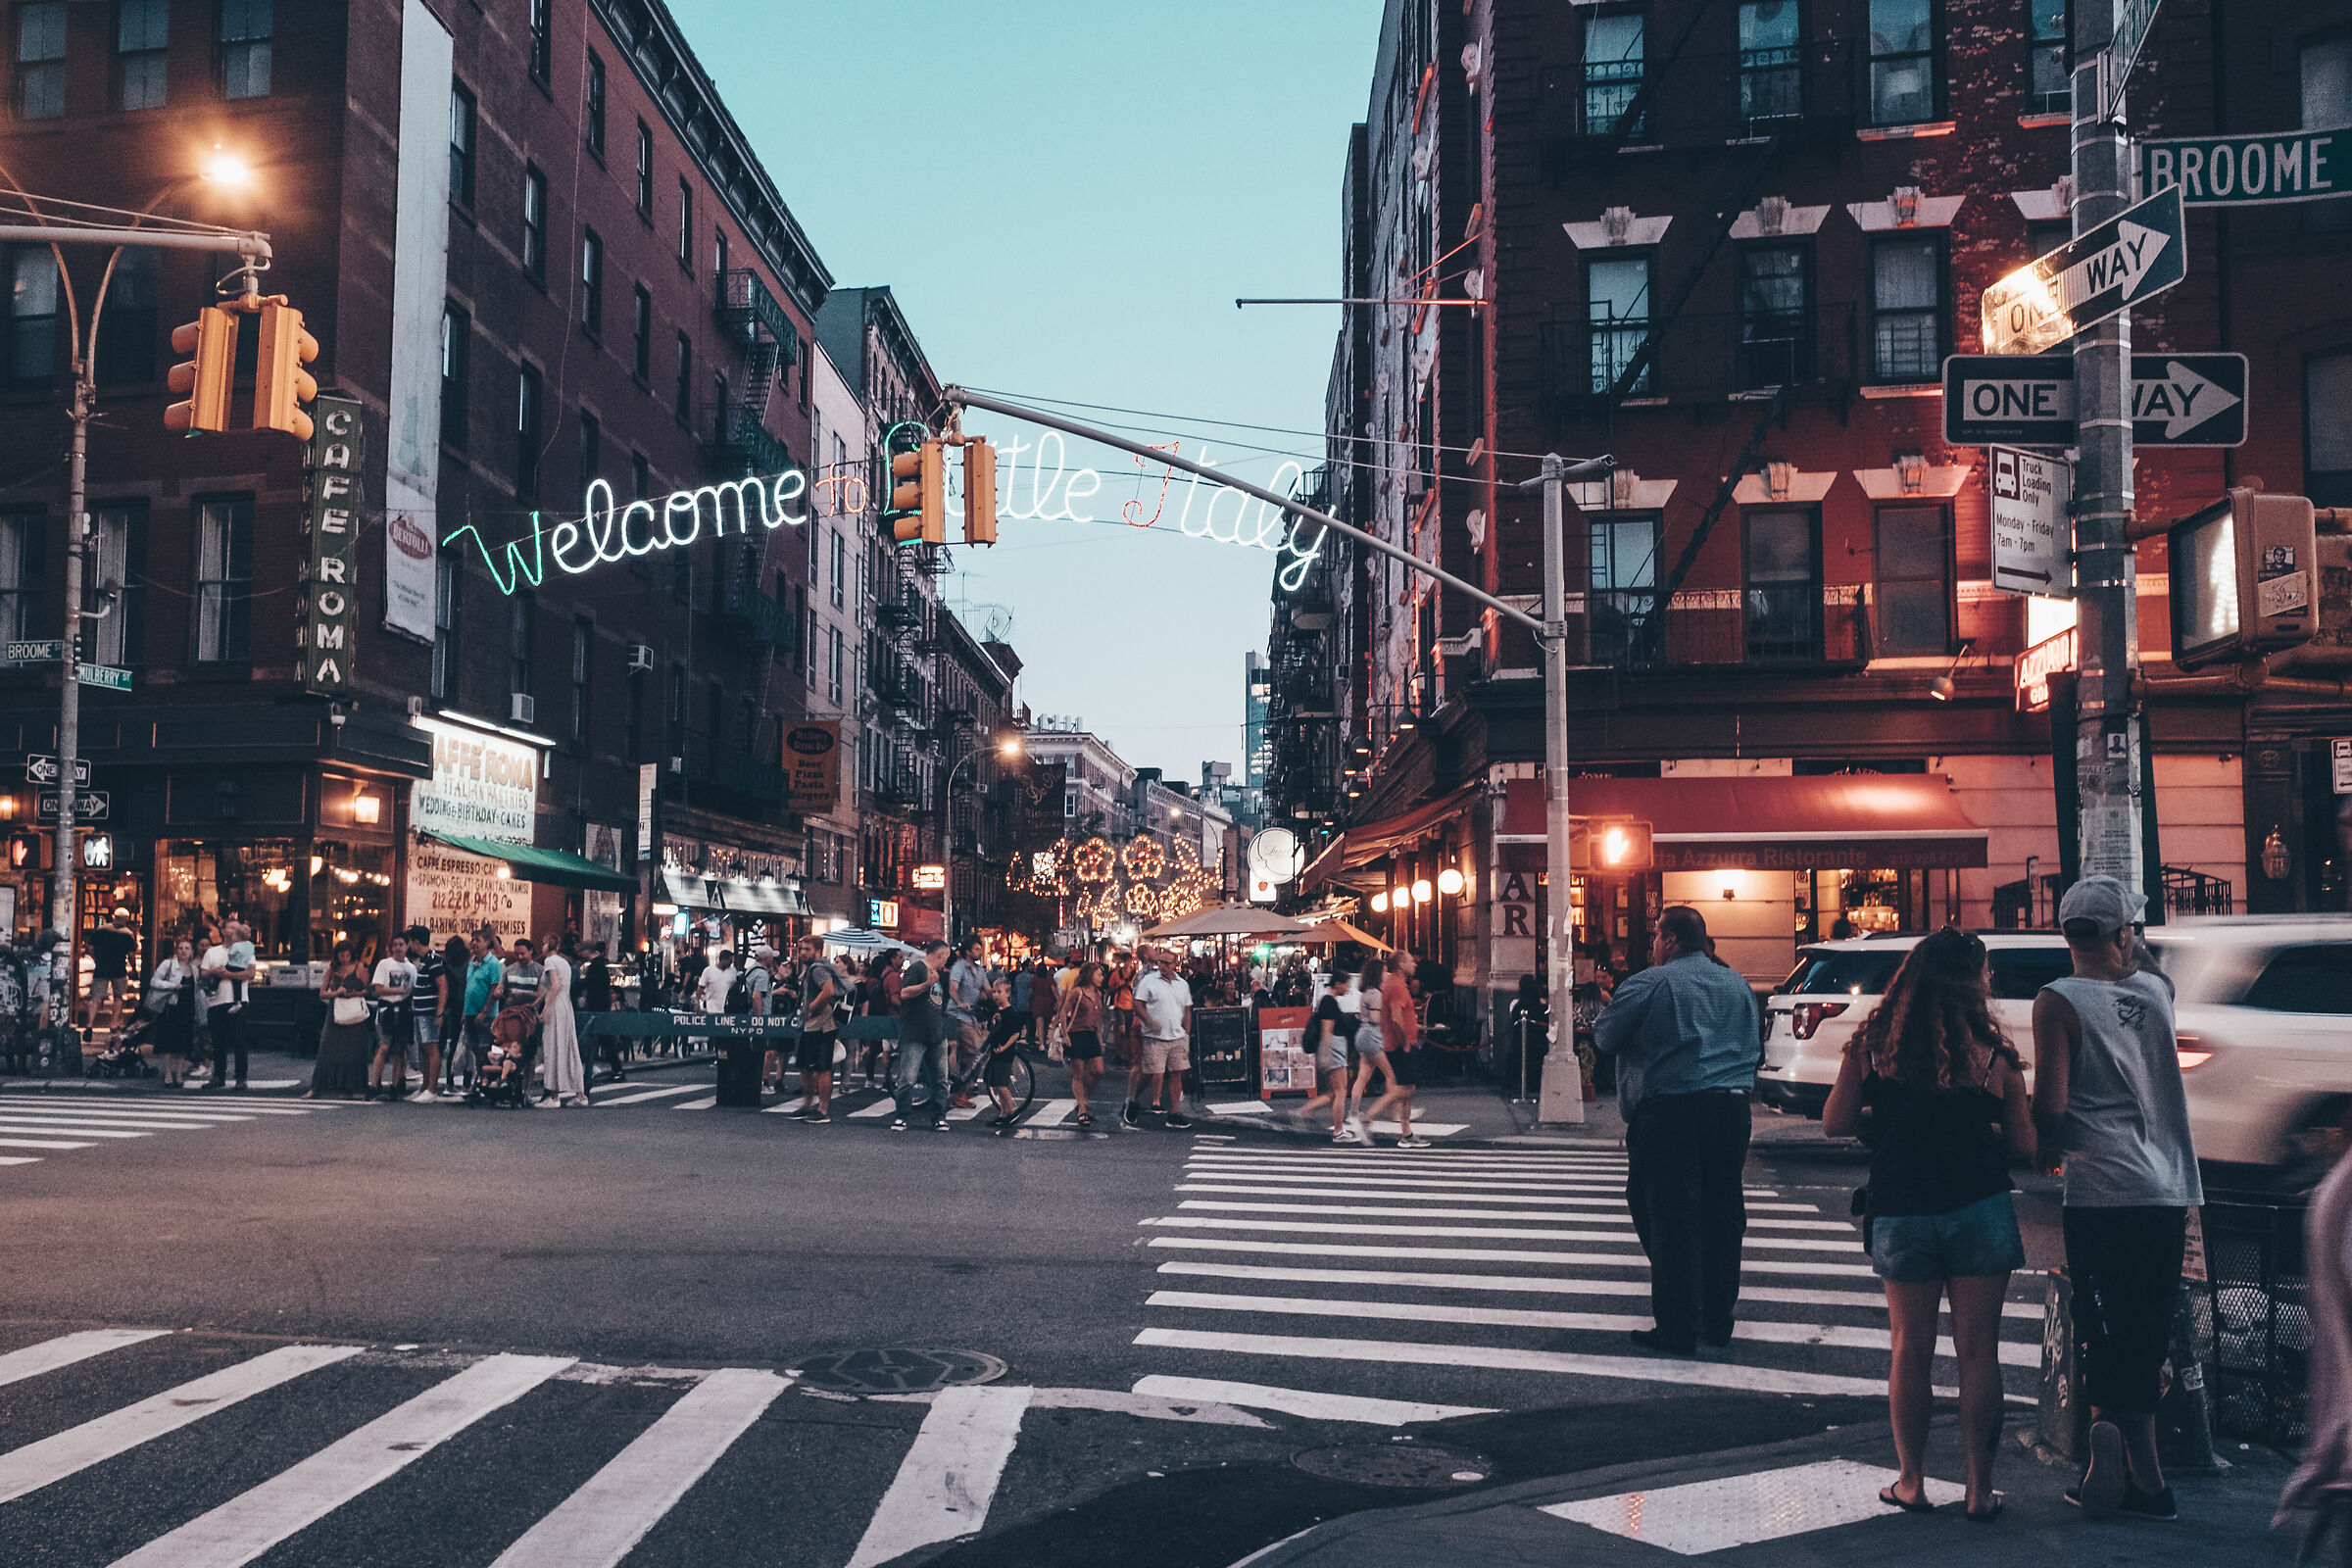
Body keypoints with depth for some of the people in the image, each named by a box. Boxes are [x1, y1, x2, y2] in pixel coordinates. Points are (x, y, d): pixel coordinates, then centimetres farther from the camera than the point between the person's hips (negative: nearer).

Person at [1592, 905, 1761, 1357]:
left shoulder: (1649, 984, -6)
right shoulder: (1738, 985, 15)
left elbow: (1604, 1037, 0)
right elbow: (1752, 1048, 24)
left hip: (1670, 1111, -6)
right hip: (1733, 1108, 6)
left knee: (1670, 1221, -2)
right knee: (1722, 1217, 11)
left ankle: (1678, 1331, 0)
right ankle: (1718, 1326, 18)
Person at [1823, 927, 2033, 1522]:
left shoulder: (1871, 1043, -2)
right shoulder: (1994, 1053, -4)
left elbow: (1835, 1124, 1)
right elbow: (2024, 1146, -1)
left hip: (1899, 1214, 1)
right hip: (1980, 1213, -1)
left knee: (1910, 1350, 12)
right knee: (1978, 1350, 7)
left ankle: (1911, 1482, 19)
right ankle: (1980, 1488, 12)